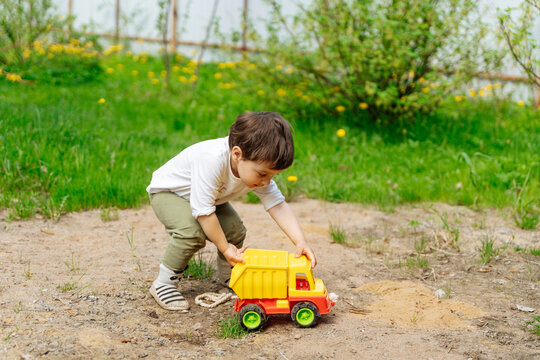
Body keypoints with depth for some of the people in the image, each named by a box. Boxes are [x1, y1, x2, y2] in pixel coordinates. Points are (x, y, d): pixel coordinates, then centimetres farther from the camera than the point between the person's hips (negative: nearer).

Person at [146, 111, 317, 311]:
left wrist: (301, 242, -32)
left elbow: (278, 205, -21)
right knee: (192, 231, -31)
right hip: (167, 192, -6)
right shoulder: (212, 159, -44)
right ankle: (163, 283, -12)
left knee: (235, 230, -9)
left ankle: (227, 276, 19)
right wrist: (224, 248, -32)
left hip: (206, 194, 7)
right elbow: (203, 212, -39)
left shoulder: (259, 168, -22)